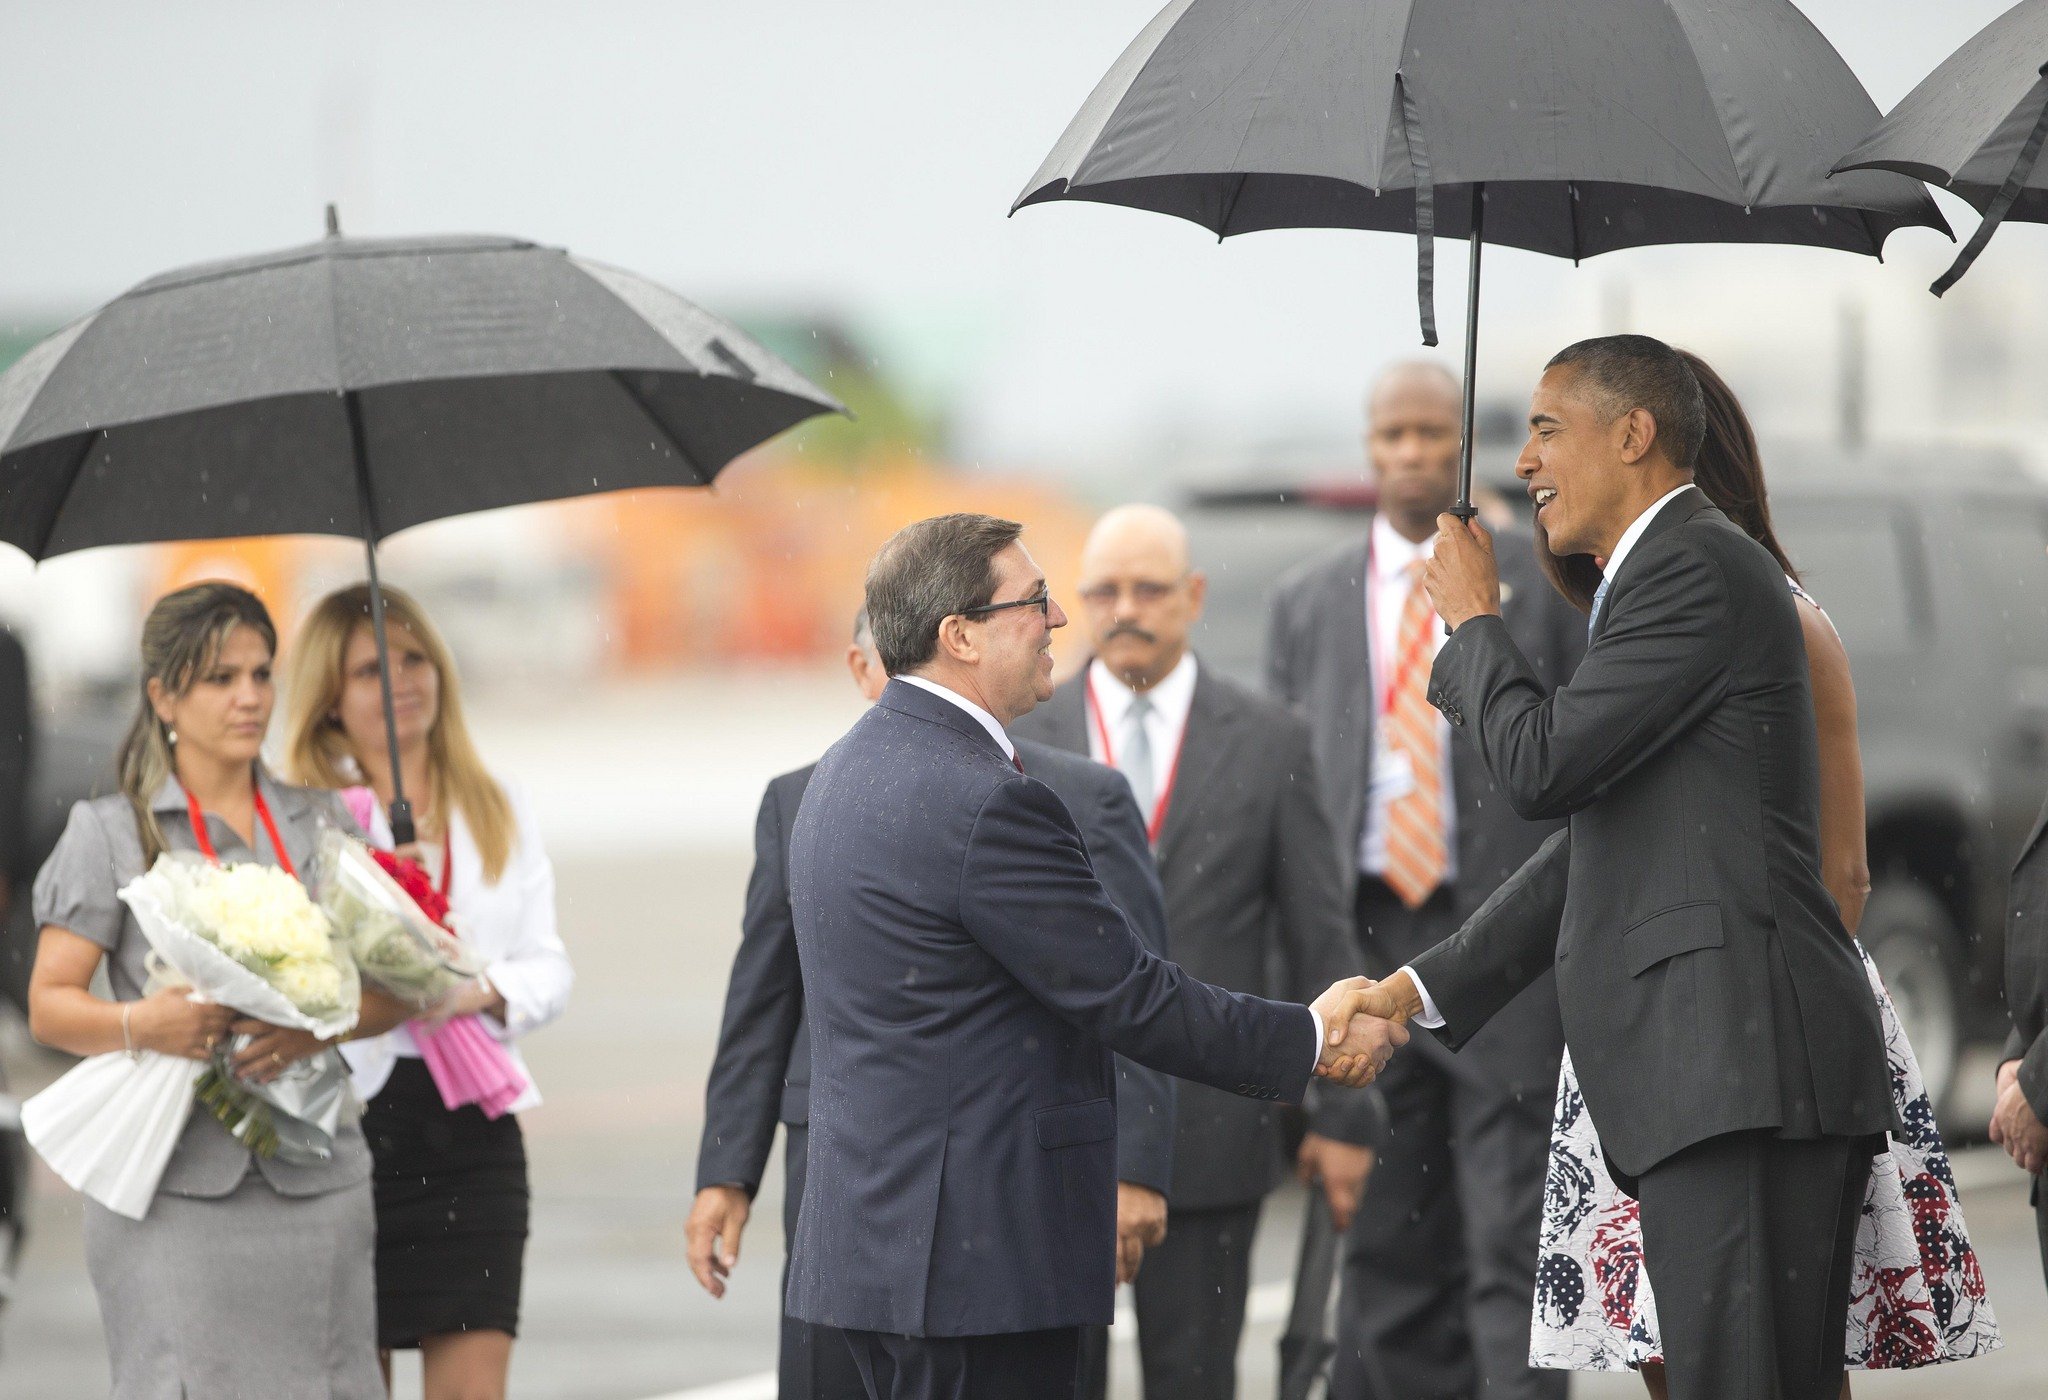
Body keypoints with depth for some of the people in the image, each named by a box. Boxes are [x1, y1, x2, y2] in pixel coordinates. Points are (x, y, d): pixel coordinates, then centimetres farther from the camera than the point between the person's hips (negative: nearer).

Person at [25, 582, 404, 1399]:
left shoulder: (322, 823, 15)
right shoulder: (111, 831, 5)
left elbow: (390, 987, 11)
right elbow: (49, 1006, 1)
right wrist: (140, 1025, -19)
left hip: (317, 1177, 3)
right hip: (174, 1191, -3)